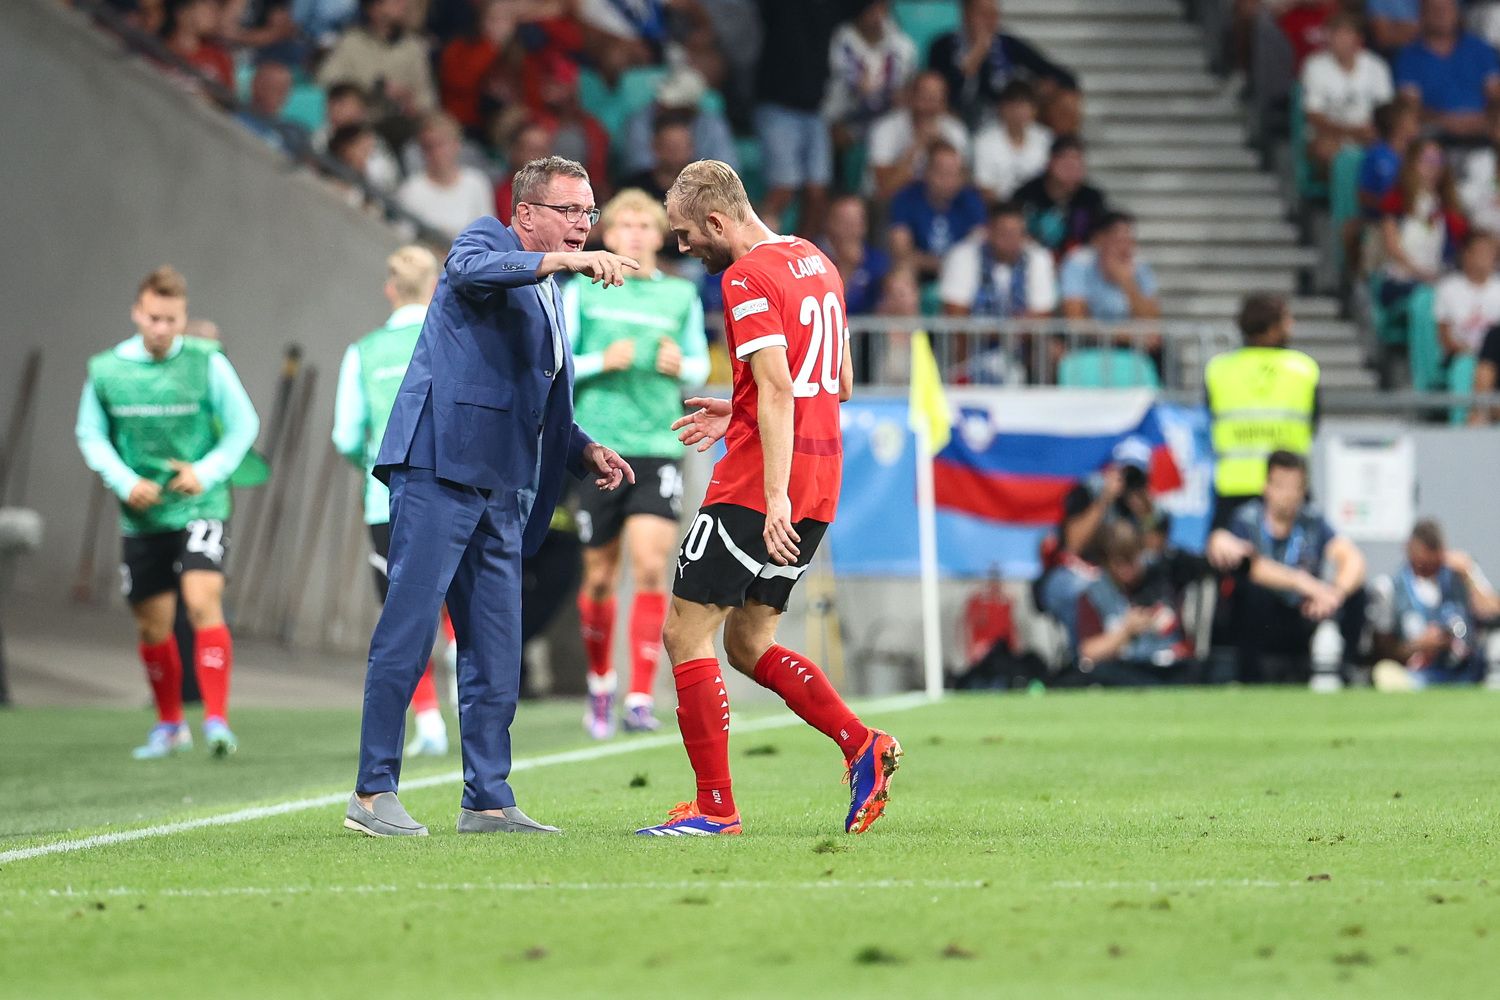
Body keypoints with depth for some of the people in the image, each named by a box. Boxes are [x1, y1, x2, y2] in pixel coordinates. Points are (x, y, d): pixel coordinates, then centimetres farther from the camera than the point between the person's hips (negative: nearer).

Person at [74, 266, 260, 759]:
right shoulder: (105, 370, -3)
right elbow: (91, 435, 8)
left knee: (203, 603, -20)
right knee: (153, 626, 9)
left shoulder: (207, 363, -7)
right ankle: (169, 725, 28)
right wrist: (124, 481, -7)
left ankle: (217, 722, -20)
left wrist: (207, 472, -13)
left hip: (200, 508, -3)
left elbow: (243, 426, 1)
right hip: (141, 515, 3)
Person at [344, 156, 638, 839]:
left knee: (496, 651, 7)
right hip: (440, 467, -9)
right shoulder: (486, 242, 1)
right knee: (410, 627, -9)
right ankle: (373, 793, -7)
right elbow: (474, 270, -25)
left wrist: (585, 452, 13)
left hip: (503, 492, 9)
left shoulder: (549, 299, 25)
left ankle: (487, 800, 12)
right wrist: (564, 261, -36)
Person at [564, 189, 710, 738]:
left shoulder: (681, 295, 8)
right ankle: (600, 681, 32)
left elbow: (700, 364, 18)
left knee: (651, 569, -15)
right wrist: (603, 361, -14)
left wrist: (681, 365, -5)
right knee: (600, 576, 7)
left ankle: (641, 699, -14)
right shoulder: (582, 292, 3)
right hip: (598, 446, 0)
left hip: (658, 446, 0)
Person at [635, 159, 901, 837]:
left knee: (686, 633, -1)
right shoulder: (816, 263, 16)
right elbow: (840, 385, 22)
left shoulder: (747, 278, -12)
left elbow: (778, 391, -22)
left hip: (755, 488, -9)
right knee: (748, 643, 15)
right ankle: (863, 746, 0)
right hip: (819, 488, 9)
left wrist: (775, 495, -27)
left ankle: (715, 807, -3)